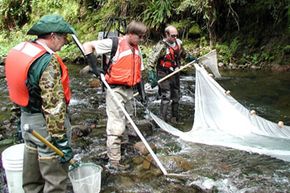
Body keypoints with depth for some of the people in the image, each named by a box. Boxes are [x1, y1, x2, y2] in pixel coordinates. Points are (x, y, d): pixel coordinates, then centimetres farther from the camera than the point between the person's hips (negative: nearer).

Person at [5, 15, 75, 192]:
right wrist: (62, 141, -23)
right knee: (55, 179, 5)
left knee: (32, 175, 24)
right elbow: (54, 107, -28)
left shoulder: (20, 50, 3)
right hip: (46, 123, -9)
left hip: (27, 118, 9)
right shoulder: (48, 62, -25)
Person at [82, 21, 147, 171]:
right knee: (116, 126, -6)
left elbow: (138, 73, 18)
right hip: (115, 90, -8)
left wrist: (142, 93, 13)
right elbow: (87, 46, -13)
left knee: (122, 124, 17)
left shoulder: (137, 49, 12)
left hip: (129, 90, 8)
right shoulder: (114, 43, -12)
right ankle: (113, 162, 3)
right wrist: (94, 67, -17)